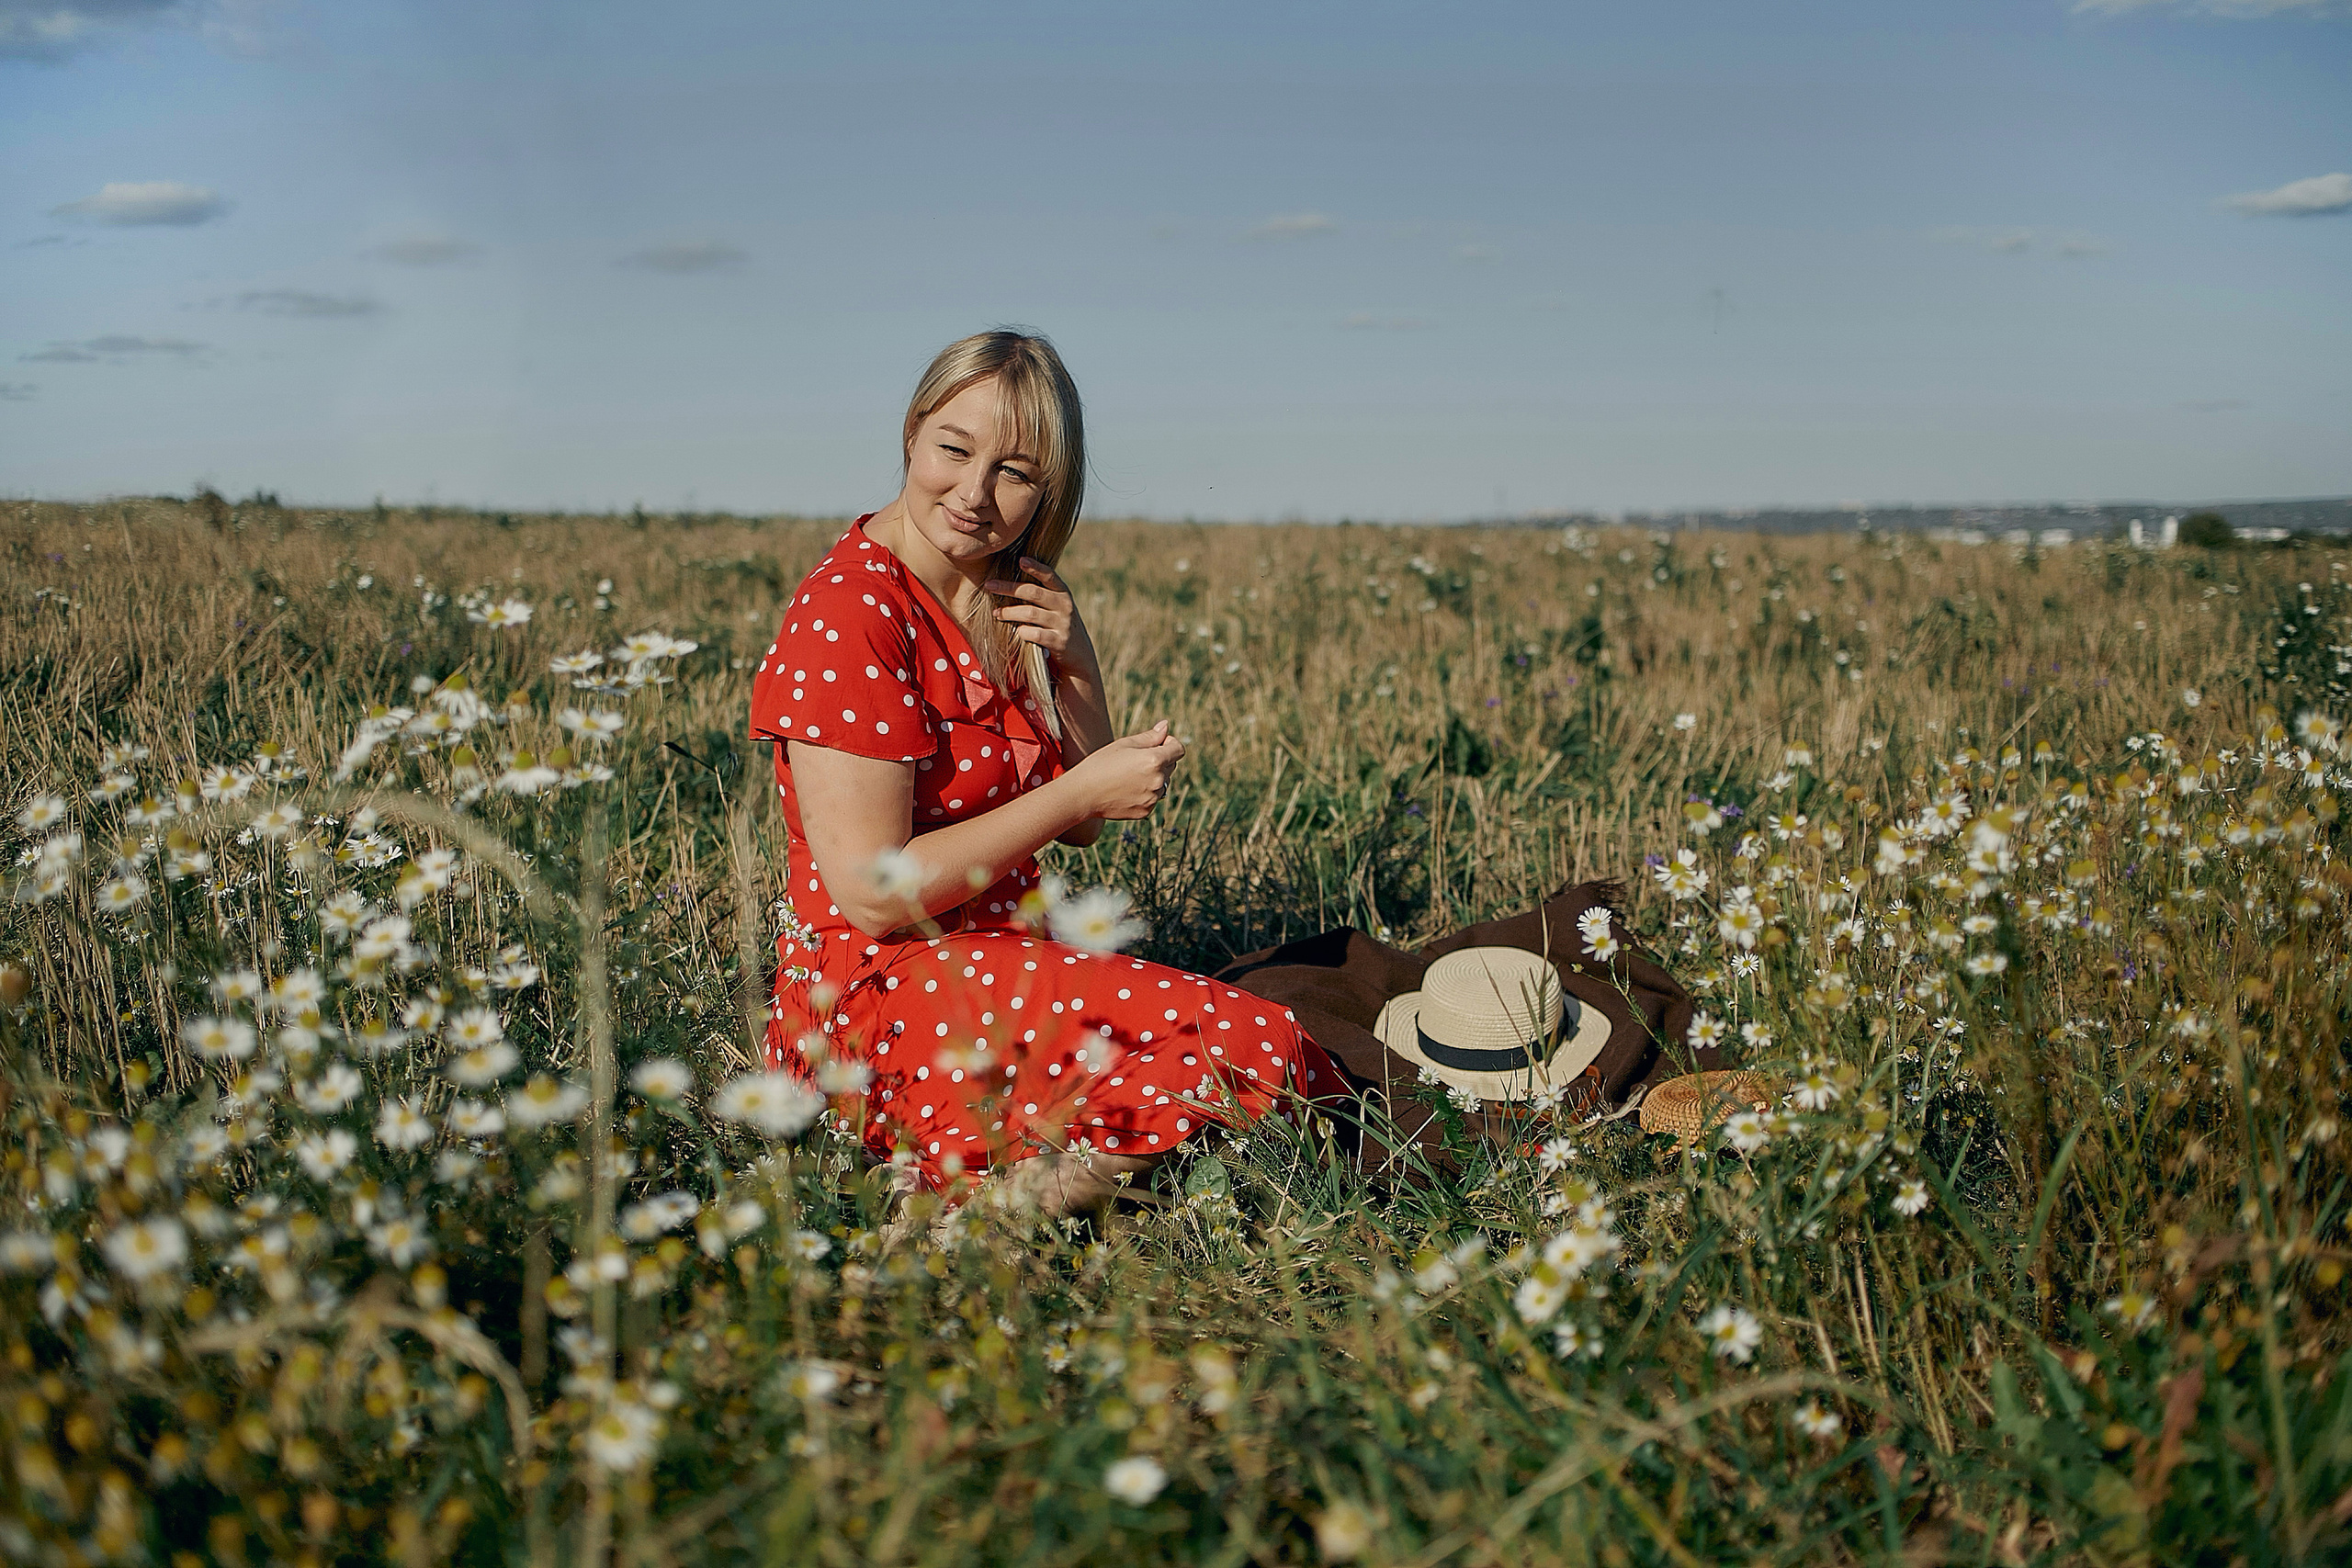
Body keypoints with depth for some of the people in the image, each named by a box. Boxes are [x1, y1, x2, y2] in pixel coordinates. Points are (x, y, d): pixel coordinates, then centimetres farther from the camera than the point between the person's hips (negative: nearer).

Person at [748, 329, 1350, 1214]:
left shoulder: (1012, 602, 10)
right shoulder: (849, 612, -15)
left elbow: (1078, 828, 15)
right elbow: (872, 895, -20)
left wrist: (1076, 665, -1)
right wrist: (1083, 789, -16)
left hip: (999, 962, 9)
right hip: (878, 1000, -9)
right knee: (1255, 1051, -23)